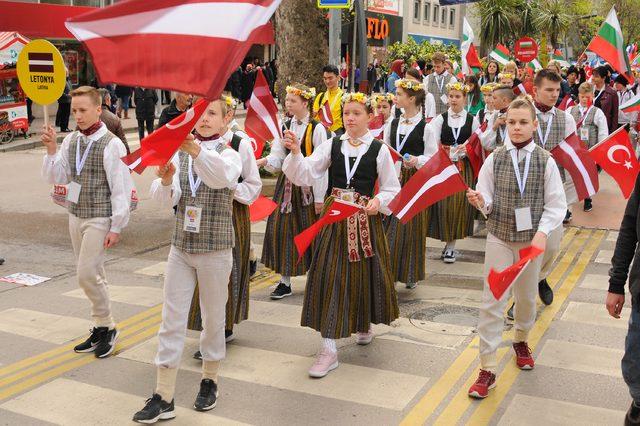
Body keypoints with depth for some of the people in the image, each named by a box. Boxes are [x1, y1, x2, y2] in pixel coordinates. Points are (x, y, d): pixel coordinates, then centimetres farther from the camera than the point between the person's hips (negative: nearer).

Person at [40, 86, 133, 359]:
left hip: (99, 218, -7)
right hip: (76, 215, 7)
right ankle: (101, 328, 24)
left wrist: (116, 227, -14)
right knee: (92, 275, 13)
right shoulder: (70, 140, 7)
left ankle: (106, 327, 9)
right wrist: (51, 151, -8)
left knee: (87, 275, -9)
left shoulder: (111, 144, -13)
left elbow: (121, 188, -13)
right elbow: (54, 178, 8)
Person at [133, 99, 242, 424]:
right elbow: (166, 198, -9)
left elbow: (222, 177, -31)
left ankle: (210, 380, 32)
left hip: (215, 250, -3)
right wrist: (165, 180, -32)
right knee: (171, 321, 3)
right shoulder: (179, 154, 3)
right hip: (181, 248, 3)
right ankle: (163, 398, 10)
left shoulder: (229, 155, -6)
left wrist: (196, 150, -47)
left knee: (213, 318, 11)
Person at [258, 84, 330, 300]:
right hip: (287, 184, 5)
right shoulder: (284, 126, 8)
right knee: (281, 229, 2)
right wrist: (264, 161, -22)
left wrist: (319, 197, -11)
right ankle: (285, 281, 12)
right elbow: (277, 158, 1)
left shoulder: (317, 128, -8)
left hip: (308, 186, -5)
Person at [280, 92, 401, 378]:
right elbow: (304, 175, -6)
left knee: (364, 274, 11)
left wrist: (378, 201, -17)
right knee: (330, 277, -3)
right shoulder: (331, 146, 3)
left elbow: (392, 189, 3)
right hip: (334, 218, 1)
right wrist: (295, 153, -23)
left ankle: (365, 324, 43)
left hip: (365, 219, -1)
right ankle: (329, 350, 3)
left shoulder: (379, 149, -1)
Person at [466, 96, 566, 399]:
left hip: (531, 239, 1)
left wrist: (542, 232, -17)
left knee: (526, 295, 17)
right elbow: (487, 201, 0)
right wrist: (479, 201, -22)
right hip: (499, 237, 0)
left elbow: (556, 205, -4)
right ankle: (487, 369, 3)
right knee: (492, 300, -4)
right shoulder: (494, 159, -3)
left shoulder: (545, 161, -5)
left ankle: (521, 340, 46)